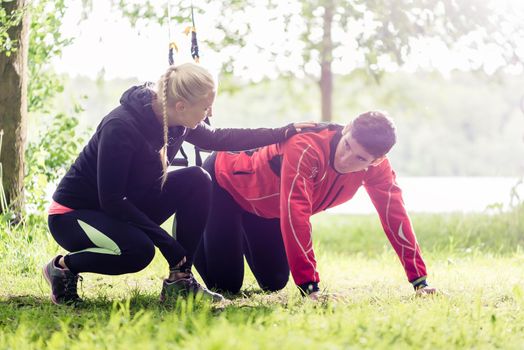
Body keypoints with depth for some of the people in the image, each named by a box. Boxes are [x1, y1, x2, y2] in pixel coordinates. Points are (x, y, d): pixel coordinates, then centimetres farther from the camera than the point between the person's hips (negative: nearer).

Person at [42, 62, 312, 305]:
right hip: (73, 214, -8)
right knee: (138, 250, -36)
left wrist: (283, 134, 7)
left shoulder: (175, 122, -8)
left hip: (126, 205, 8)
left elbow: (216, 139, 11)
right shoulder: (121, 127, -31)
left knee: (196, 181, -10)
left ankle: (179, 280, -4)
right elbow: (111, 200, -29)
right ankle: (64, 266, -8)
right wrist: (168, 243, -27)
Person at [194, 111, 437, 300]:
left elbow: (395, 214, -18)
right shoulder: (306, 149, -43)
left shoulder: (376, 165, -22)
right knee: (225, 285, -8)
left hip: (267, 206, 6)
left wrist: (419, 280, -22)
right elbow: (296, 215, -47)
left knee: (274, 284, 8)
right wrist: (309, 287, -49)